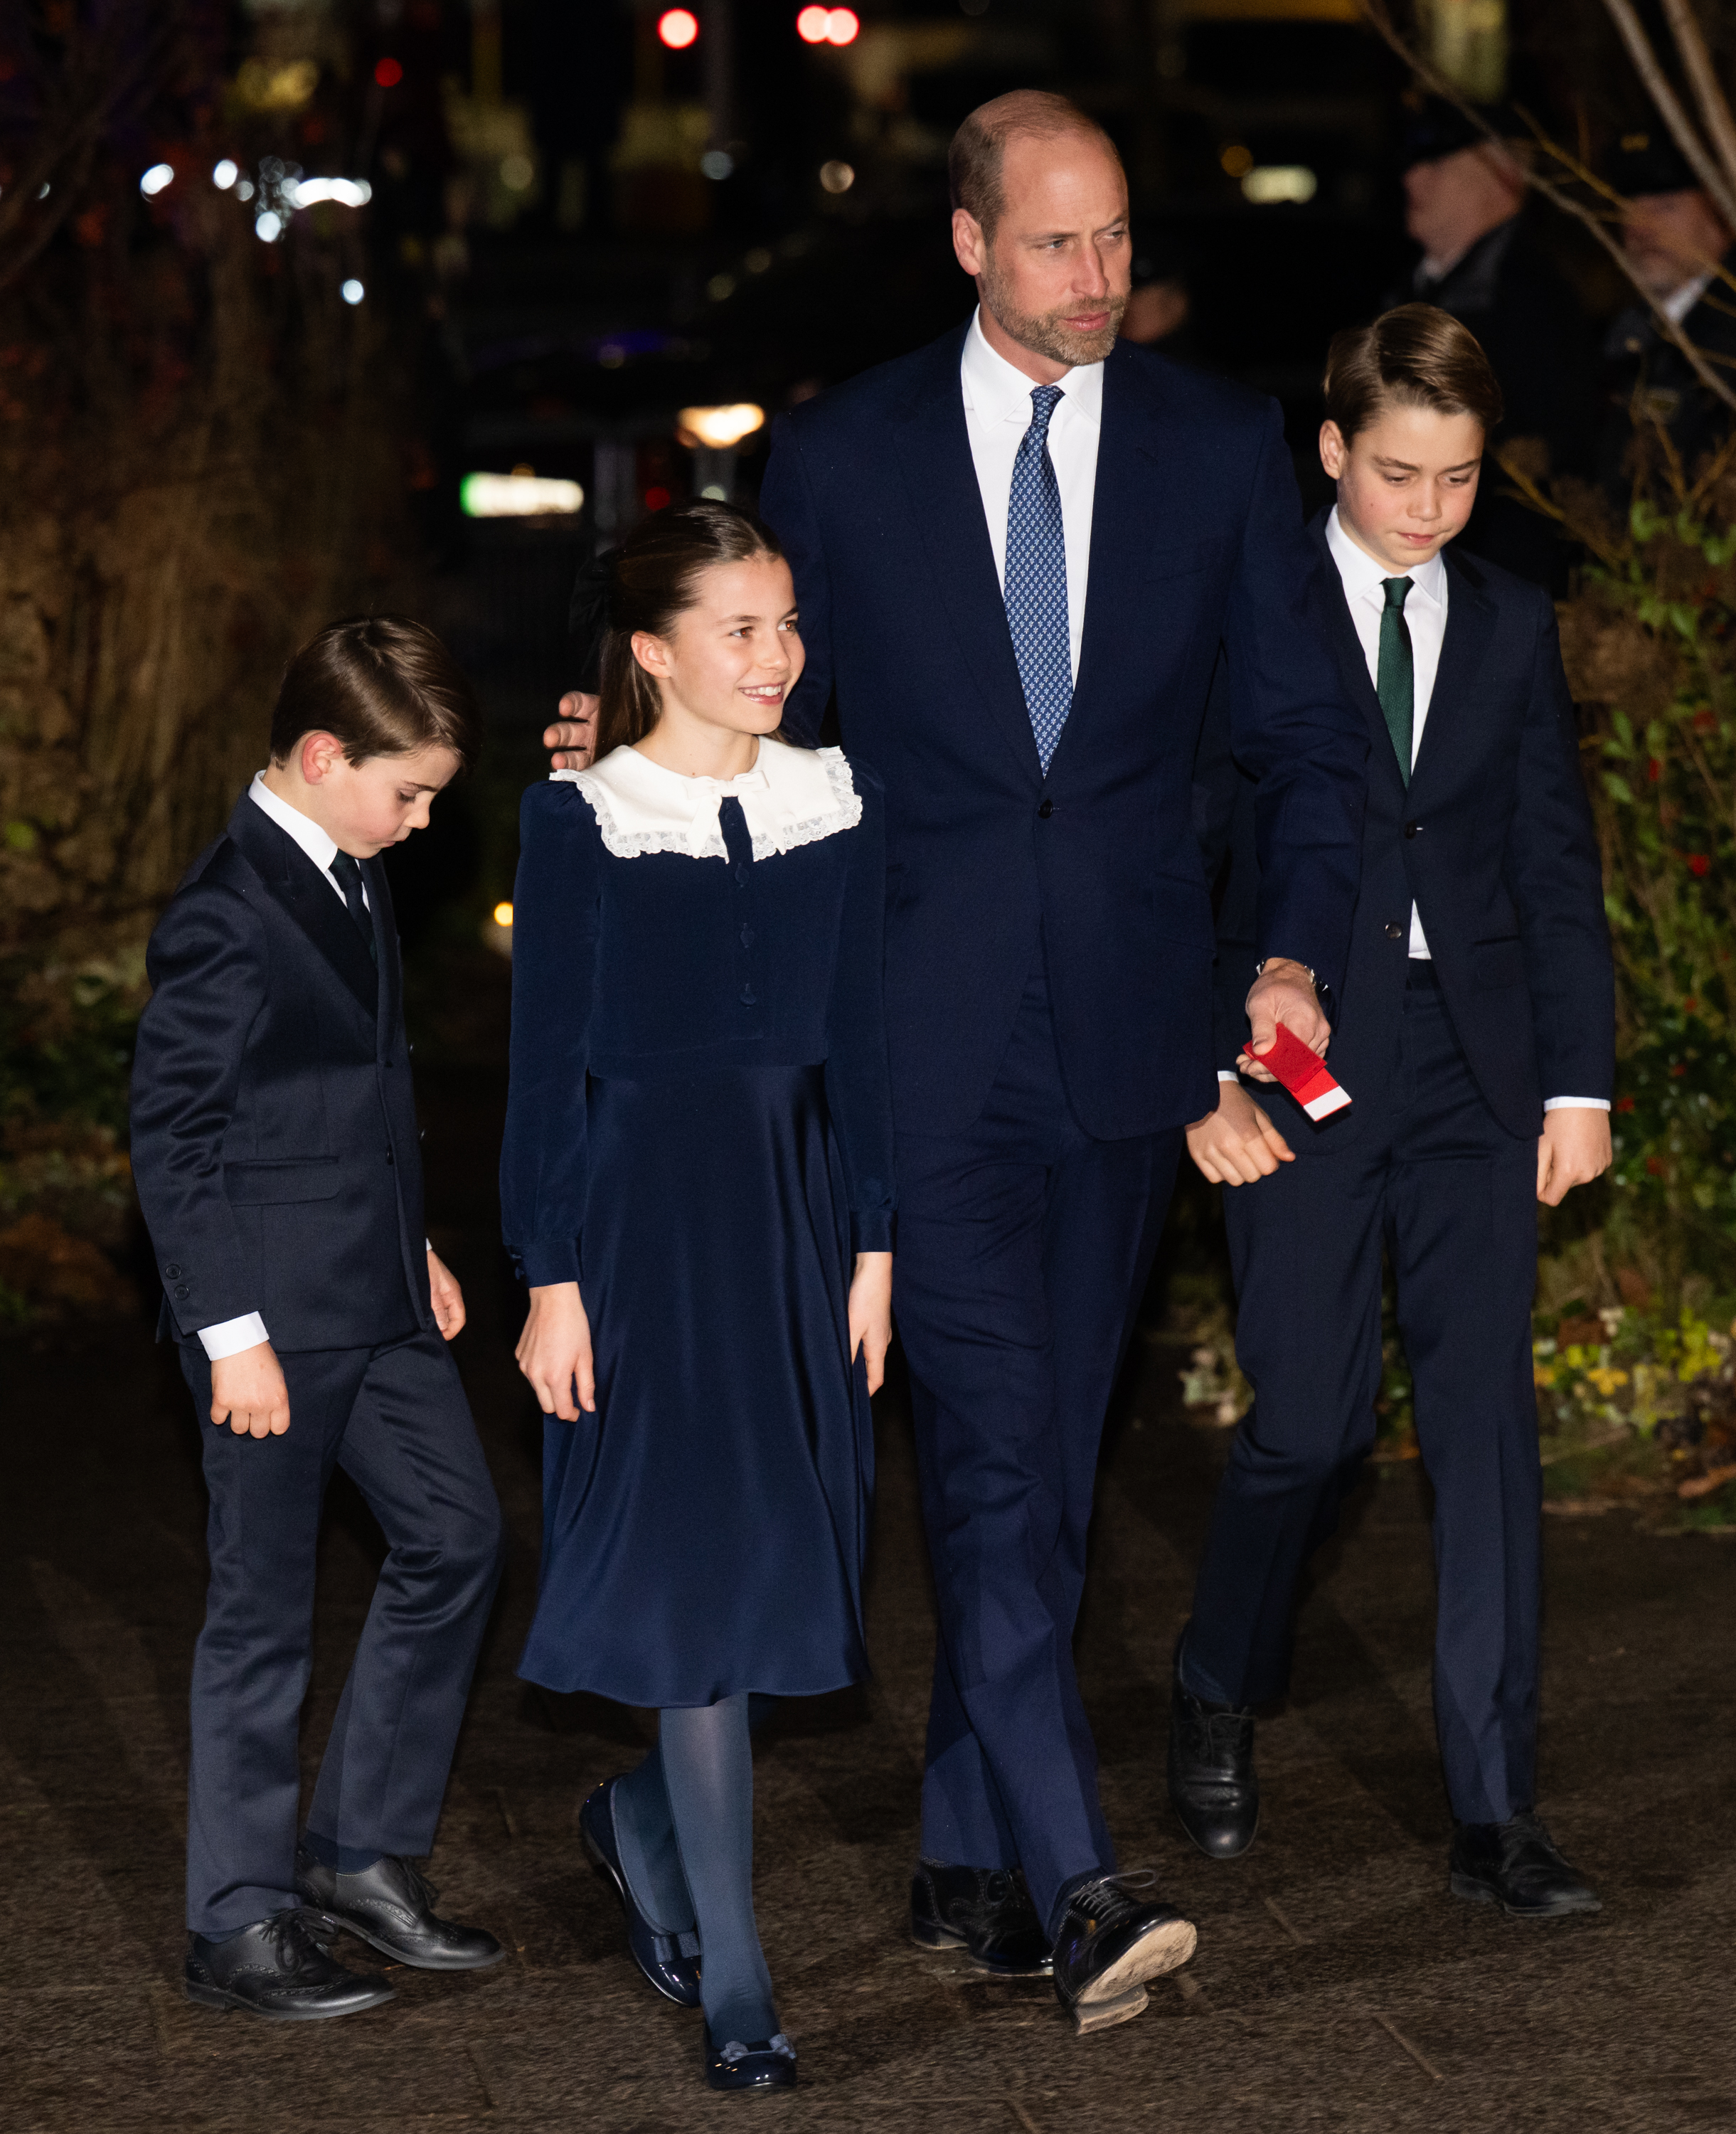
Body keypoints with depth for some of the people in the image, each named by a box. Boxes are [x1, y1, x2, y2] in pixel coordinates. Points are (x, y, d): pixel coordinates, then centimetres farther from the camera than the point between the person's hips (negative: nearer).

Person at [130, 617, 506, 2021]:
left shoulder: (356, 881, 10)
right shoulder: (225, 919, -18)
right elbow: (172, 1140, -17)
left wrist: (419, 1249, 20)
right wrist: (229, 1332, -18)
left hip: (379, 1308, 9)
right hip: (275, 1322, -9)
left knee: (456, 1538, 12)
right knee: (266, 1609, -1)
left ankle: (364, 1854, 22)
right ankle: (242, 1926, 9)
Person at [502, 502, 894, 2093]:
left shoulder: (838, 808, 7)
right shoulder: (583, 825, -4)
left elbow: (859, 1046, 10)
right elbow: (549, 1066, -3)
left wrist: (873, 1248, 6)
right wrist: (552, 1279, -7)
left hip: (798, 1207, 4)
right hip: (649, 1206, -4)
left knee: (784, 1551, 7)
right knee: (700, 1563, -7)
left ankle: (643, 1821, 36)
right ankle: (733, 1987, -3)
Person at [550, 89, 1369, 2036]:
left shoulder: (1220, 451, 5)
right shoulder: (840, 456, 2)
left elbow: (1310, 735, 7)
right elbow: (774, 730, 9)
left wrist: (1298, 952, -8)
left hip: (1125, 1032, 3)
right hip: (926, 1032, -2)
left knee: (1049, 1459, 9)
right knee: (987, 1449, -13)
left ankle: (968, 1861, 21)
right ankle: (1077, 1895, -19)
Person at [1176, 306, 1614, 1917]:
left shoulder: (1513, 627, 10)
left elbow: (1557, 863, 11)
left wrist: (1580, 1080, 4)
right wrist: (1203, 1076, -7)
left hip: (1476, 1074, 3)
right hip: (1299, 1072, -3)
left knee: (1488, 1422, -2)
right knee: (1312, 1421, -4)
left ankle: (1494, 1813, 1)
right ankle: (1217, 1700, 26)